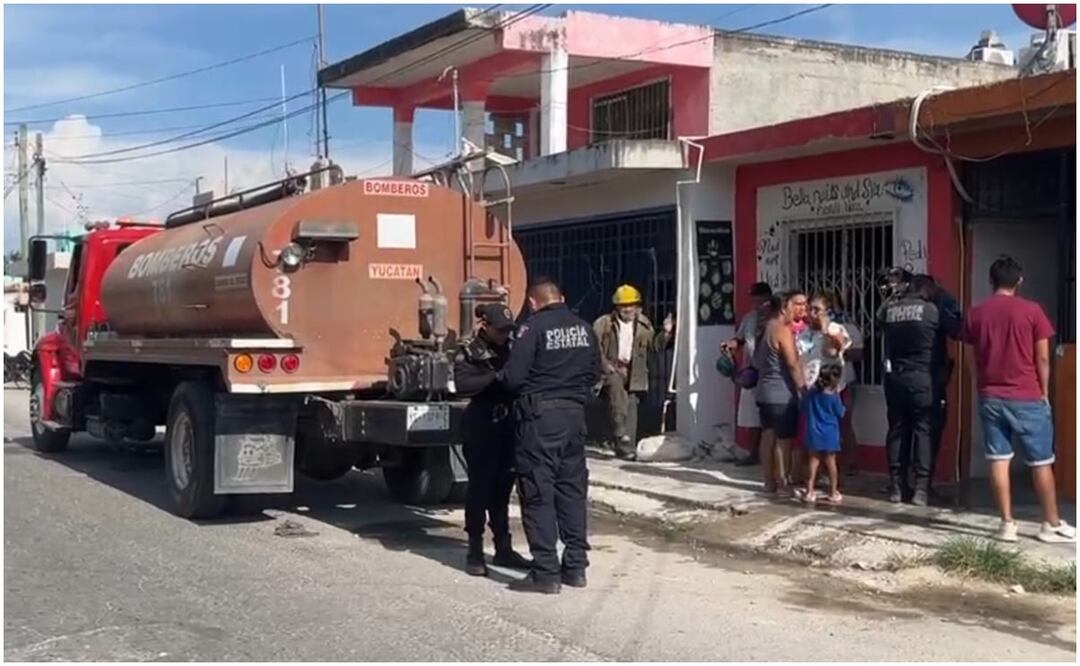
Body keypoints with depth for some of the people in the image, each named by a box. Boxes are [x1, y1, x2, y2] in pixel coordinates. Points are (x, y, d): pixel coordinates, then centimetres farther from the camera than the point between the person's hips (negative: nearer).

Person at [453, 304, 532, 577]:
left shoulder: (512, 347, 9)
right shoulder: (469, 351, -5)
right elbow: (462, 384, -20)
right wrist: (496, 377, -26)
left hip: (508, 425, 5)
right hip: (481, 427, -5)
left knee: (503, 486, 11)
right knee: (480, 486, 0)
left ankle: (503, 549, 19)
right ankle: (475, 552, 8)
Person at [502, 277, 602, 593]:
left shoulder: (534, 327, -13)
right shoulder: (584, 328, 7)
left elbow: (513, 377, -14)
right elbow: (594, 373, 13)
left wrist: (527, 390, 6)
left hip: (540, 415, -6)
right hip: (575, 413, 6)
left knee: (538, 493, -1)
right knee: (572, 489, 14)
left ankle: (545, 572, 0)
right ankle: (576, 566, 20)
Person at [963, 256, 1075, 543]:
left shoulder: (976, 314, 3)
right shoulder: (1031, 310, -7)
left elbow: (975, 358, 9)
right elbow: (1042, 359, -4)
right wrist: (1044, 392, 7)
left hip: (990, 397, 3)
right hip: (1027, 397, -3)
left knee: (998, 460, 5)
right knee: (1041, 462, 6)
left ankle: (1007, 524, 5)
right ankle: (1052, 524, 12)